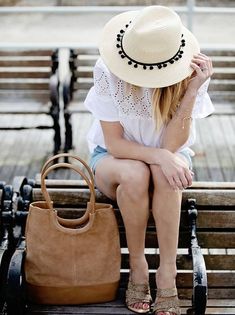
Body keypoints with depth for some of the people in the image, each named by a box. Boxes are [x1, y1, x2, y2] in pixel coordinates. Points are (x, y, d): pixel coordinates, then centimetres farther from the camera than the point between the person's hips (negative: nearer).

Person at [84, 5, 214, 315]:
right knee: (135, 174, -36)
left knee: (164, 174, -36)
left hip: (167, 155, 1)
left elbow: (172, 145, -25)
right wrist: (159, 155, -36)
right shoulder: (108, 70, -24)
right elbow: (114, 143, -20)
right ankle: (137, 266, -15)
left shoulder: (190, 72, -22)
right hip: (115, 157, 0)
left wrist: (192, 91, -36)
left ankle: (167, 273, -25)